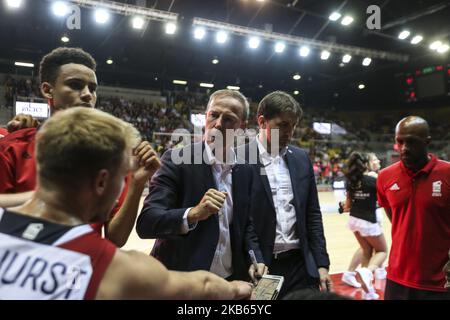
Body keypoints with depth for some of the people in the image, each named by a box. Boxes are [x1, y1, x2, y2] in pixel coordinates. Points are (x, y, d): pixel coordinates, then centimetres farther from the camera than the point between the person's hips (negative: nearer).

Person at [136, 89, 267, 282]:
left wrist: (255, 258, -5)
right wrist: (193, 213, -34)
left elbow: (245, 224, 10)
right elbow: (145, 224, -20)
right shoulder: (176, 160, -15)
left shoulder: (244, 170, 0)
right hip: (181, 280, -4)